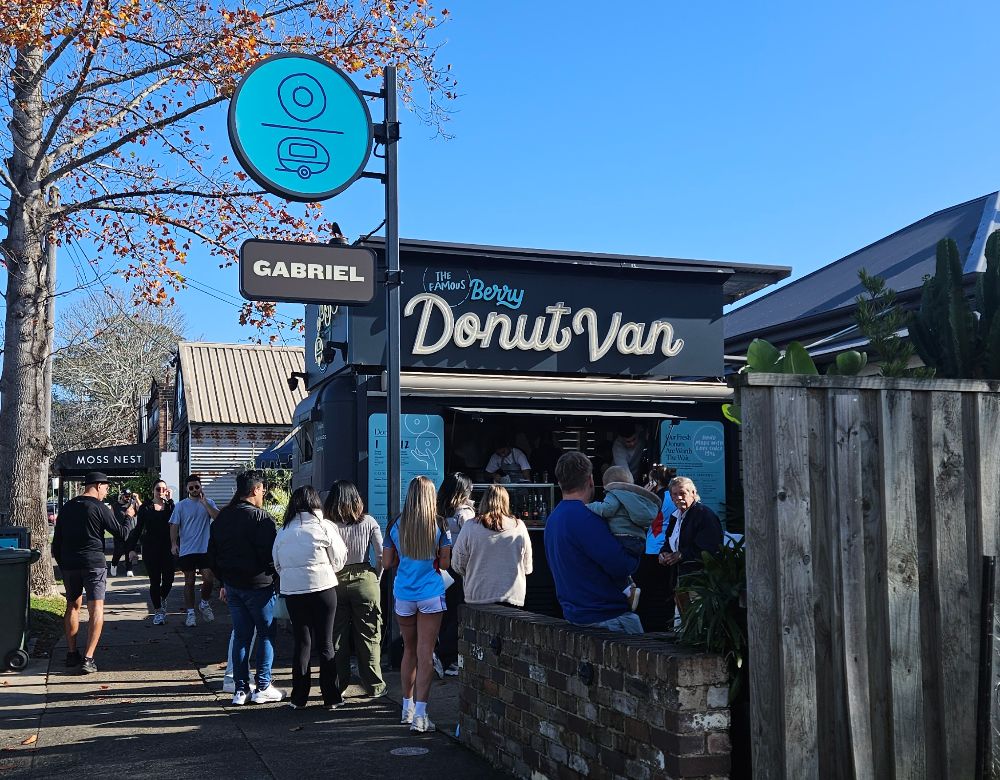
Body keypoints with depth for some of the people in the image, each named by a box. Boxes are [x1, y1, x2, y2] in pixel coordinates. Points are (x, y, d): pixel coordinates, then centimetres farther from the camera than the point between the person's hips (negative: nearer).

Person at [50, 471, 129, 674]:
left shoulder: (67, 507, 11)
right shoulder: (99, 507, -7)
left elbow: (57, 541, 14)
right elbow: (120, 532, -3)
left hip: (69, 564, 6)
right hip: (94, 563, -6)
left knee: (73, 606, 19)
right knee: (96, 609, -5)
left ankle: (71, 654, 21)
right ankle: (88, 659, -14)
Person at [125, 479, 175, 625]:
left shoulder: (170, 506, 7)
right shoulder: (145, 508, 5)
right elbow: (138, 529, 5)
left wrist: (169, 500, -15)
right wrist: (131, 549, -3)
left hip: (167, 548, 1)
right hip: (150, 549, -1)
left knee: (168, 579, 0)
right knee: (155, 581, 0)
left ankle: (162, 598, 32)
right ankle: (158, 611, 10)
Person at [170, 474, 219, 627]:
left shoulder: (209, 503, 3)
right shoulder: (181, 505, 2)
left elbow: (218, 517, -13)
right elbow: (174, 525, 1)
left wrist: (204, 502, -17)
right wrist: (174, 544, -11)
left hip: (205, 549, 0)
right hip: (186, 550, 0)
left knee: (209, 579, -7)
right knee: (189, 582, 7)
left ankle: (204, 604, 19)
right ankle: (190, 613, 16)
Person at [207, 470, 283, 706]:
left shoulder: (221, 518, 9)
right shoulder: (261, 518, -15)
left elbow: (212, 554, 14)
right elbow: (271, 554, -18)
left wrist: (223, 582, 19)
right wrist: (273, 575, -2)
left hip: (232, 586, 7)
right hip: (259, 585, -7)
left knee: (241, 635, 12)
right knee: (266, 634, 5)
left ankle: (241, 689, 13)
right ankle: (263, 687, 5)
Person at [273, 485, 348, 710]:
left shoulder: (283, 531, 3)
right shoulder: (324, 527, -7)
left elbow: (277, 564, 10)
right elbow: (339, 560, -1)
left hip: (292, 591, 3)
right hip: (322, 588, -3)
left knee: (301, 642, 11)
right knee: (326, 643, 5)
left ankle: (298, 697, 14)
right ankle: (331, 697, 10)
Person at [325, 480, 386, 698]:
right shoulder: (368, 522, -3)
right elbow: (381, 555, -5)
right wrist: (376, 576, 8)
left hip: (335, 582, 0)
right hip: (364, 580, 0)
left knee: (337, 637, 10)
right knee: (369, 636, 8)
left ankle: (338, 686, 17)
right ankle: (374, 686, 15)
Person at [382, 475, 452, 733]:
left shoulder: (396, 526, -1)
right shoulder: (439, 526, -7)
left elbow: (387, 562, 3)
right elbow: (446, 562, -5)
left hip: (403, 594, 3)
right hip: (431, 593, -3)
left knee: (409, 649, 19)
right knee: (425, 654, -2)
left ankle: (408, 707, 29)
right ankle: (419, 715, -7)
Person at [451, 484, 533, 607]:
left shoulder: (471, 527, -5)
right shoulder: (519, 527, -1)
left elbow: (457, 564, 4)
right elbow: (527, 568, 9)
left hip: (477, 598, -1)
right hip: (513, 597, 1)